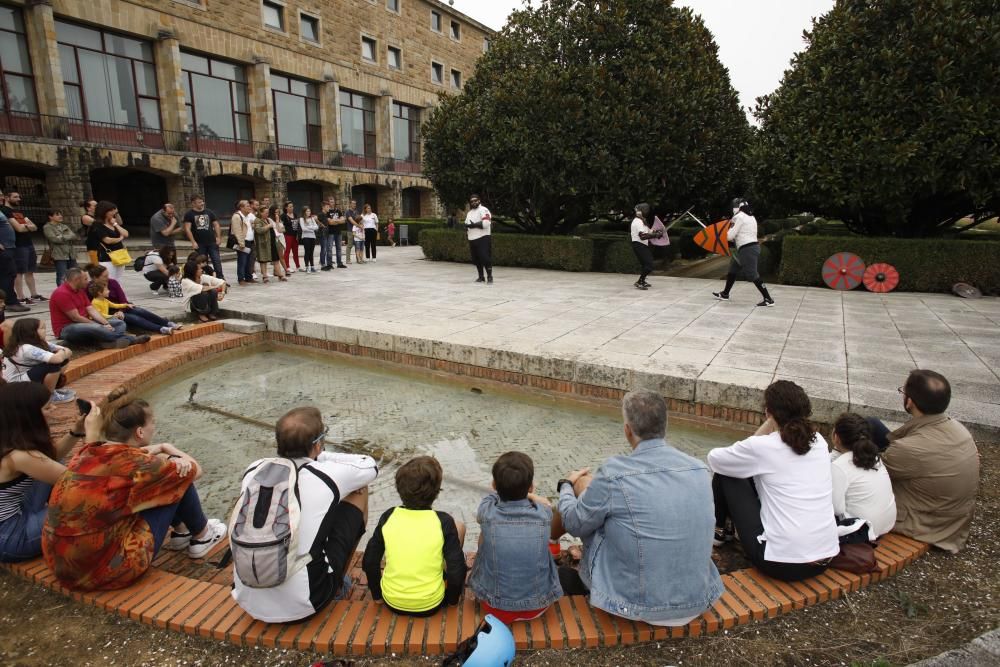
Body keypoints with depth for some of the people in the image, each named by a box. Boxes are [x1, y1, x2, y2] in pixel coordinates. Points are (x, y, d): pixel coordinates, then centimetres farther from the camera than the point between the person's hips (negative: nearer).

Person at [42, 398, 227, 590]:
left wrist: (156, 449, 8)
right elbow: (194, 470, -5)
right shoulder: (134, 464, -19)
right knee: (180, 475, -2)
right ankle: (201, 537, 19)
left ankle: (180, 531, 33)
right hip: (109, 570, -8)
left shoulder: (87, 452, 2)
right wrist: (167, 448, 12)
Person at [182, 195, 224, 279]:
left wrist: (218, 237, -1)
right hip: (199, 244, -1)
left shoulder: (209, 212, 8)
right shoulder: (189, 214, 0)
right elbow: (187, 229, -6)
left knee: (217, 261, -2)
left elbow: (216, 225, 11)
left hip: (212, 242, 2)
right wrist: (193, 242, -13)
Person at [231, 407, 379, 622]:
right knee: (358, 492, 7)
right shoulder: (325, 477, -17)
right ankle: (338, 584, 21)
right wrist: (321, 457, 9)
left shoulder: (254, 471, -5)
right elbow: (370, 466, 3)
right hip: (301, 607, -5)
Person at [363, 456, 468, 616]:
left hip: (392, 602, 3)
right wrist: (452, 599, 4)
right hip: (430, 605, -3)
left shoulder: (389, 516, -9)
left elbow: (369, 563, -3)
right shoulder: (443, 521, -17)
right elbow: (457, 571, -16)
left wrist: (377, 594, 14)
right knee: (459, 526, 10)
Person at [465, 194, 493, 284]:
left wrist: (474, 225, -19)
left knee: (485, 257, -11)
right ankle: (481, 277, 21)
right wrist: (467, 225, -1)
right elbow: (467, 223, 23)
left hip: (483, 238, -8)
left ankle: (489, 277, -2)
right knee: (476, 259, 10)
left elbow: (486, 223, -21)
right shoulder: (469, 213, 20)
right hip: (472, 239, 8)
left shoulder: (483, 210, -7)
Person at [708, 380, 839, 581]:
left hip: (781, 564, -6)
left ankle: (720, 531, 32)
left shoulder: (763, 447, -12)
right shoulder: (819, 442, 4)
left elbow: (714, 458, 3)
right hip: (825, 560, 6)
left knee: (725, 474, 8)